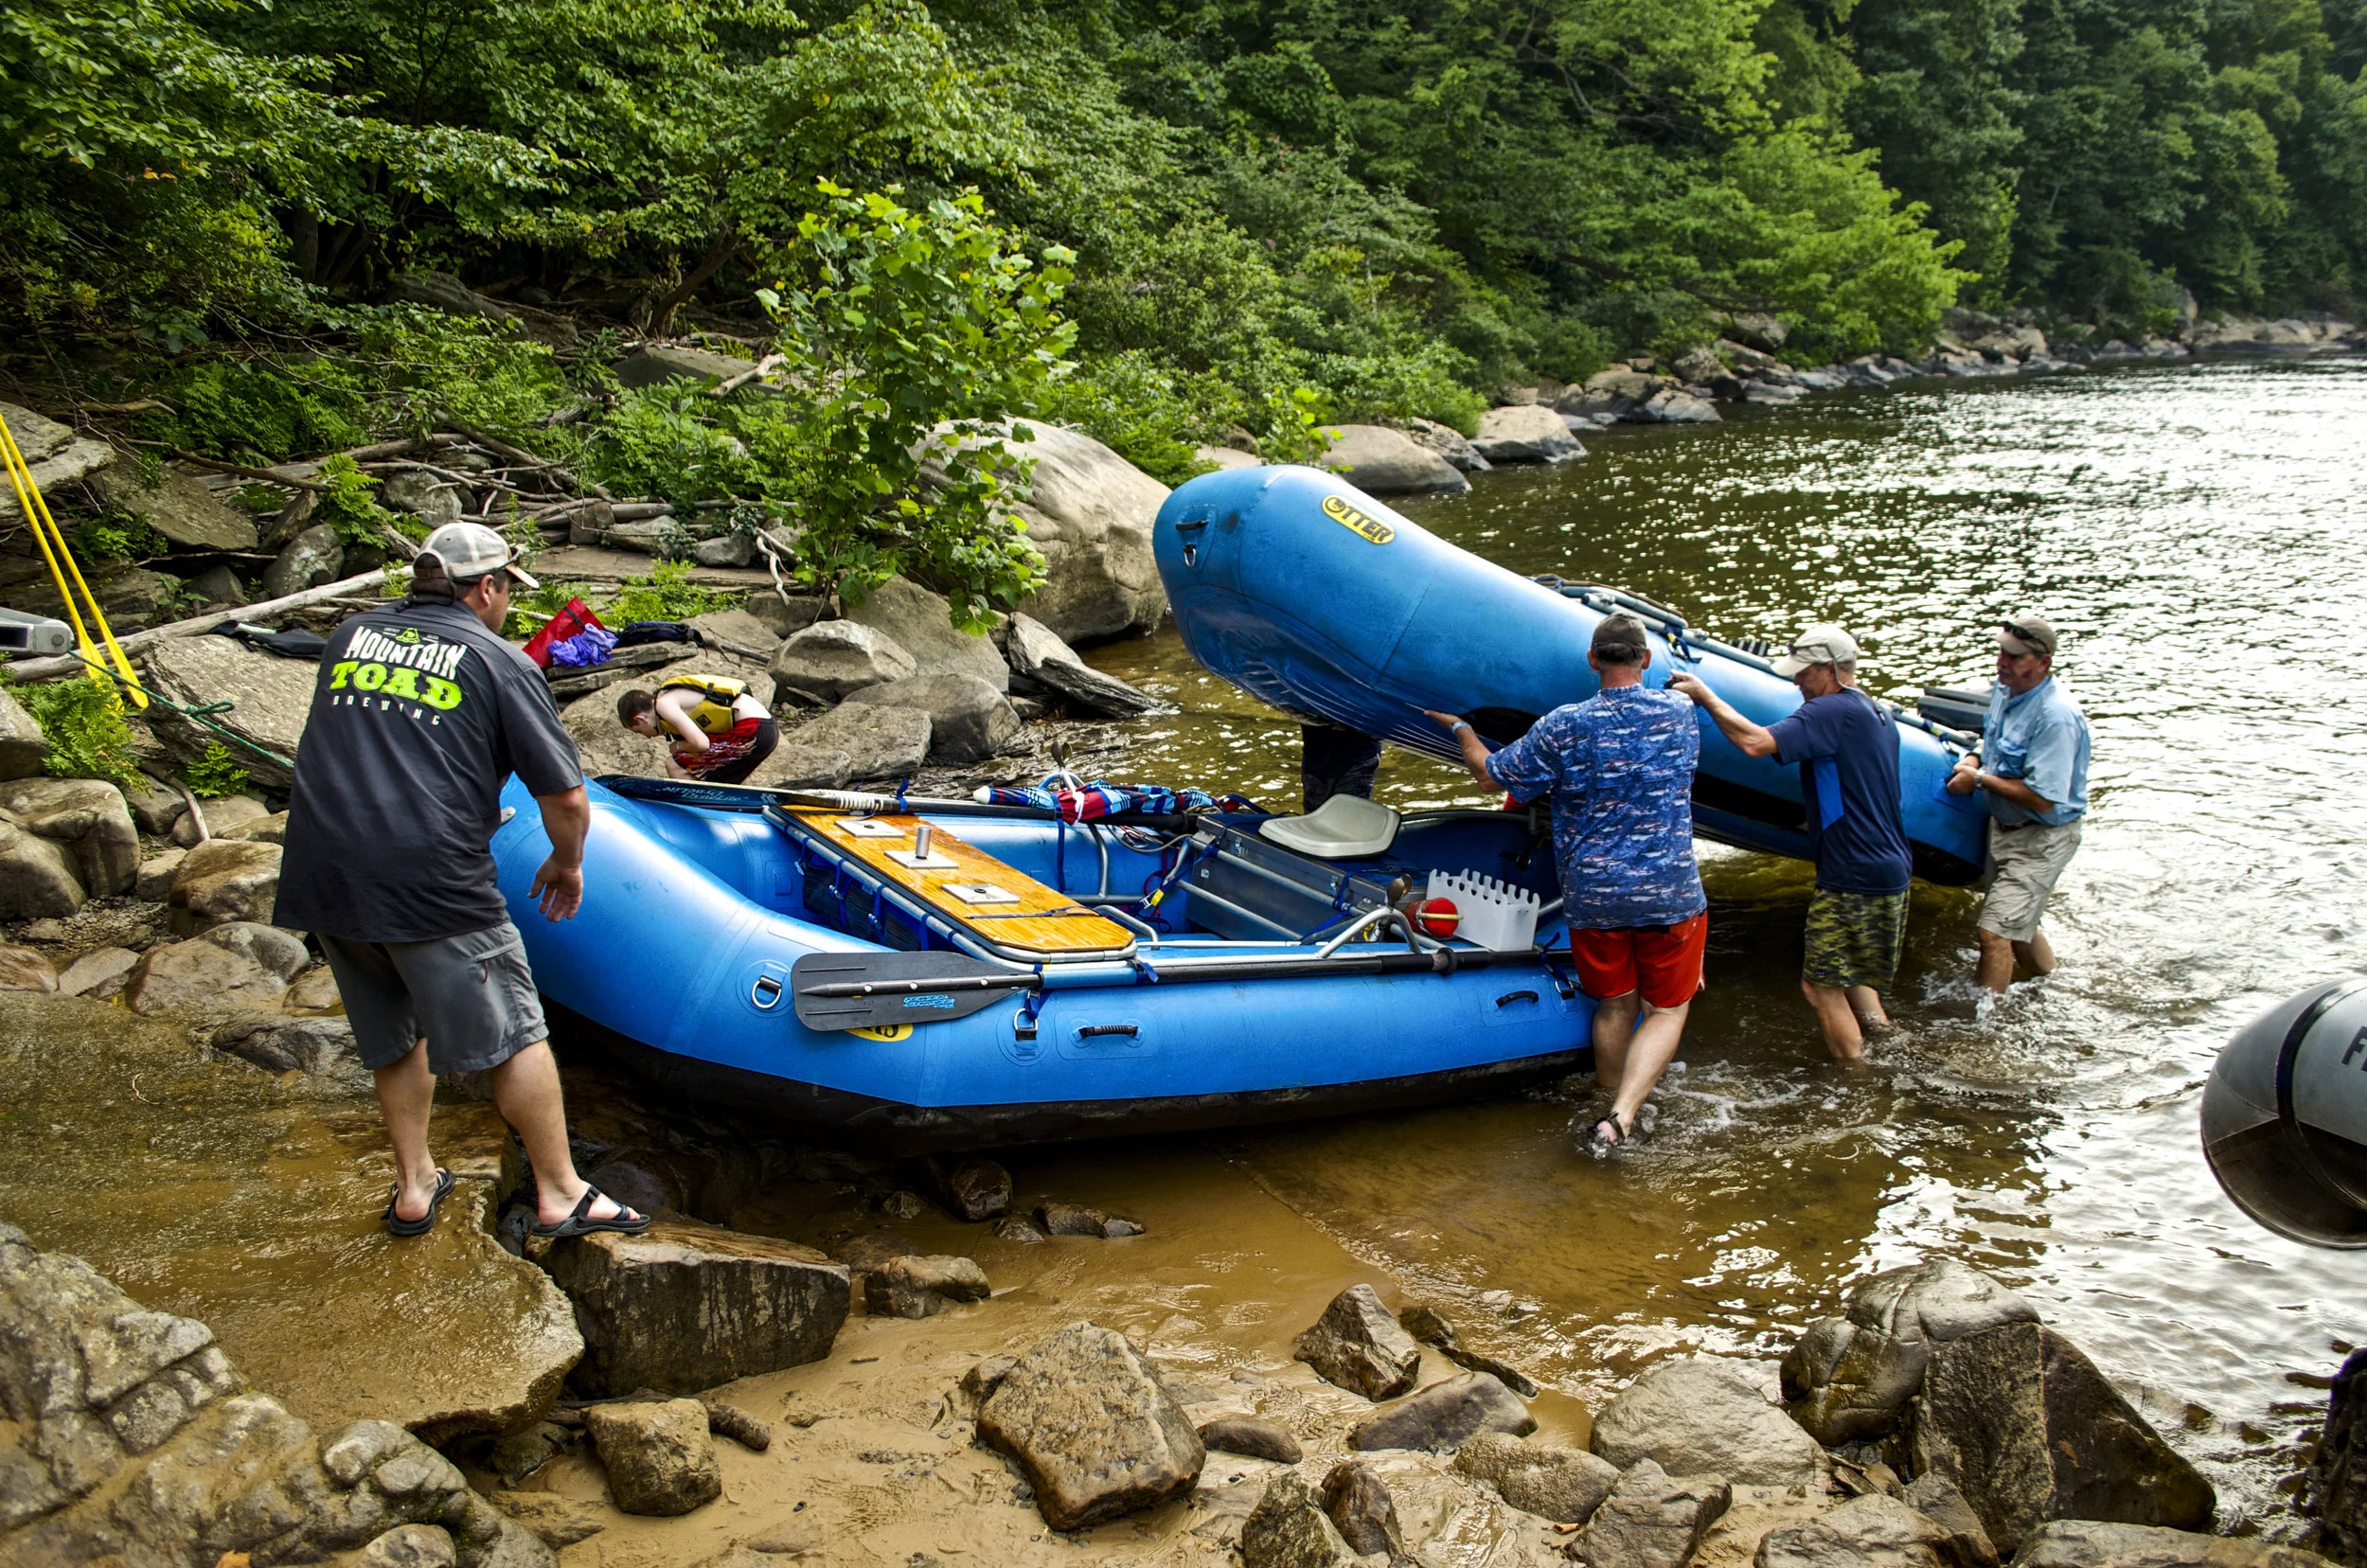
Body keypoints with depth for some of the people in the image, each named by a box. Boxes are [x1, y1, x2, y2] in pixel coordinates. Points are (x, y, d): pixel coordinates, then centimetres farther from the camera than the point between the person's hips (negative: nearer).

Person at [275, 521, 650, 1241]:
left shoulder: (348, 637, 16)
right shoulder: (499, 662, 0)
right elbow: (566, 799, -3)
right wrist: (566, 862, 17)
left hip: (320, 875, 6)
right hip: (431, 878, -6)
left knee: (395, 1037, 23)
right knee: (515, 1034, 6)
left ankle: (413, 1185, 30)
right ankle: (560, 1194, 12)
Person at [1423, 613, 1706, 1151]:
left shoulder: (1562, 727, -10)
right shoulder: (1679, 714, -2)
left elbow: (1492, 776, 1)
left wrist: (1461, 729, 20)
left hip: (1592, 897, 1)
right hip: (1670, 894, 0)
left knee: (1615, 1007, 19)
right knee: (1666, 1010, 9)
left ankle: (1611, 1104, 30)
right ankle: (1622, 1117, -7)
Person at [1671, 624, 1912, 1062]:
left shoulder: (1831, 712, -17)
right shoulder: (1879, 715, 14)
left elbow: (1756, 742, -28)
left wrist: (1704, 695, -18)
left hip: (1852, 880, -10)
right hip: (1891, 874, 10)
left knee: (1821, 984, -1)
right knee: (1854, 976, 24)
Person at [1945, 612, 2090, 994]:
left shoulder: (2056, 716, -28)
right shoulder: (2003, 689, 0)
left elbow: (2043, 799, -30)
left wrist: (1981, 780, -21)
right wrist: (1975, 760, 0)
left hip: (2041, 839, -10)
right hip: (2004, 827, 10)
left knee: (1994, 933, -13)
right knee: (2017, 926, 25)